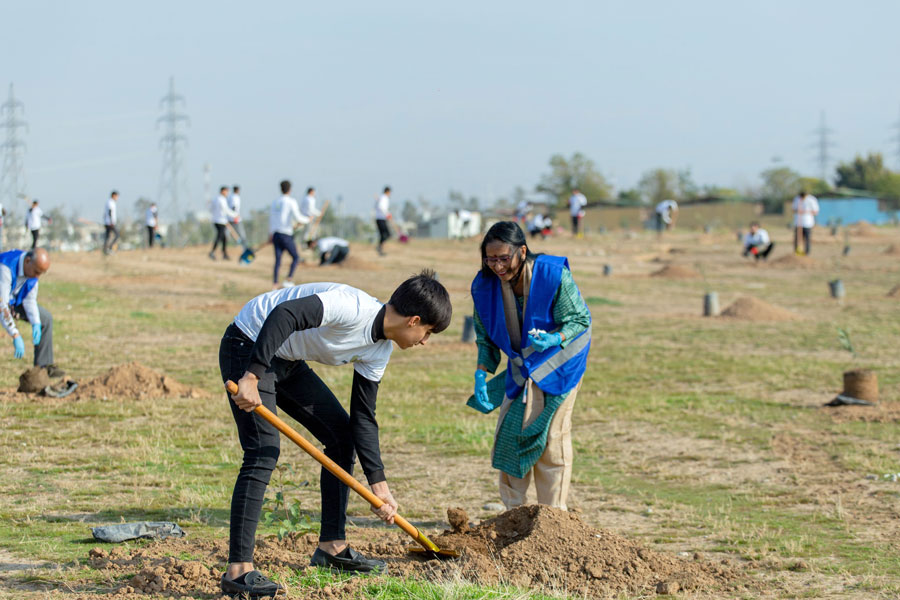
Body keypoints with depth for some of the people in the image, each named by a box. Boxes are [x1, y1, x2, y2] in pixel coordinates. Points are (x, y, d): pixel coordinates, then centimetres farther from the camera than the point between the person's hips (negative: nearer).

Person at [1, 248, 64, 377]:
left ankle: (44, 365, 8)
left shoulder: (33, 270, -14)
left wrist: (36, 324, -21)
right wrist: (15, 336, -42)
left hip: (14, 300, 7)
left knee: (45, 318, 0)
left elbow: (30, 299, -5)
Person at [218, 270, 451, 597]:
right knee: (263, 453, -20)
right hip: (249, 347, -10)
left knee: (342, 433, 10)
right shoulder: (354, 307, -28)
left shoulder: (379, 350, 1)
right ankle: (238, 570, -21)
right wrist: (252, 377, -42)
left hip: (287, 360, 10)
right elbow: (285, 314, -39)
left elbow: (363, 417, 7)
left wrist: (379, 484, 4)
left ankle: (332, 546, 18)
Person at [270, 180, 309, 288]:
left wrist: (271, 234, 27)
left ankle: (274, 285, -1)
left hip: (275, 234, 6)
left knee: (278, 260, 6)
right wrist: (307, 220, 8)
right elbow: (298, 218, -13)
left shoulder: (275, 202, 11)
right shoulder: (291, 202, -8)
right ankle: (288, 280, -2)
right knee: (295, 257, 8)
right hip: (286, 235, -6)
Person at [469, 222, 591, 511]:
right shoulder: (485, 285, -11)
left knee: (551, 438, -6)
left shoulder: (554, 275, -24)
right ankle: (512, 512, 14)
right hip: (520, 369, 4)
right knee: (508, 434, 1)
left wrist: (554, 339, -36)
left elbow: (580, 319, -17)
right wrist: (481, 375, -9)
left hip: (558, 366, -4)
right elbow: (485, 336, 2)